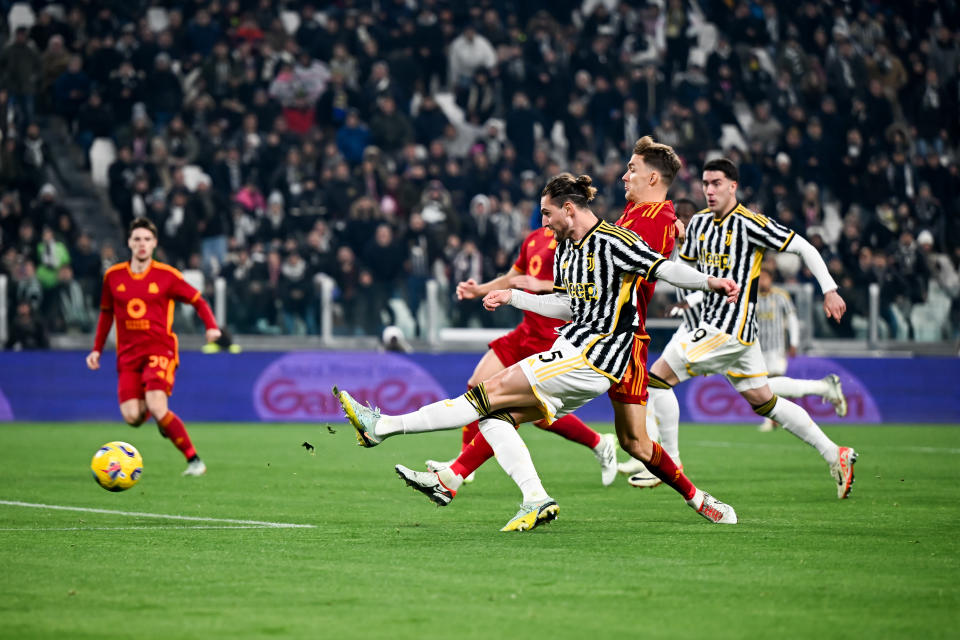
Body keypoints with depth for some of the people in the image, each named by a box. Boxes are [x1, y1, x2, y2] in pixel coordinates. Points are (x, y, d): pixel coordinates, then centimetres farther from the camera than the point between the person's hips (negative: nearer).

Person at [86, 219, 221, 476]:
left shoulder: (167, 275, -2)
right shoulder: (113, 276, 7)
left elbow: (197, 300, 6)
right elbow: (106, 312, 21)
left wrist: (211, 326, -11)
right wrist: (97, 349, 17)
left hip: (160, 350, -3)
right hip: (128, 353, 3)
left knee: (156, 408, -23)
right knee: (131, 416, -11)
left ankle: (194, 461, -12)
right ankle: (162, 415, 27)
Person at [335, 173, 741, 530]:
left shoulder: (612, 242, -11)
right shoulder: (564, 250, 16)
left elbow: (665, 268, -16)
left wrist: (710, 283, -29)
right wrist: (512, 297, 24)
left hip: (592, 361, -10)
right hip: (571, 353, 10)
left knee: (491, 393, -12)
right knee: (494, 415, -3)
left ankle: (382, 427, -12)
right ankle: (536, 500, -10)